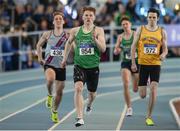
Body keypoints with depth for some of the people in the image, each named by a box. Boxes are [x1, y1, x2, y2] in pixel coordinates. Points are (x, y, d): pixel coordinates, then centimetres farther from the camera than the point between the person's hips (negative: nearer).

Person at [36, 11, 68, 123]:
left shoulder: (67, 35, -3)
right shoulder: (47, 34, 0)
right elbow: (39, 45, 17)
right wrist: (40, 58, 8)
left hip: (61, 66, 1)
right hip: (49, 64, -1)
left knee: (59, 91, 7)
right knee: (50, 79, -35)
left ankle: (54, 112, 30)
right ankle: (50, 95, -3)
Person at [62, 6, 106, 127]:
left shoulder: (98, 30, -3)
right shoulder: (75, 31, 2)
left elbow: (103, 49, -11)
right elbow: (69, 43, 21)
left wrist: (95, 39, -26)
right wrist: (65, 58, 22)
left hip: (93, 67, 0)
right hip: (79, 66, 0)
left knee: (92, 93, 17)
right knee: (78, 88, -24)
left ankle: (89, 105, 54)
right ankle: (80, 118, -27)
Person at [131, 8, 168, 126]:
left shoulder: (162, 32, 3)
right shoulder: (141, 29, 1)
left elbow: (165, 49, 8)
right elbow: (134, 46, 4)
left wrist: (163, 55, -17)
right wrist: (133, 63, -3)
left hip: (156, 64, 0)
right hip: (143, 64, 0)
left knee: (153, 90, -16)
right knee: (142, 95, 0)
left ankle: (149, 117, -5)